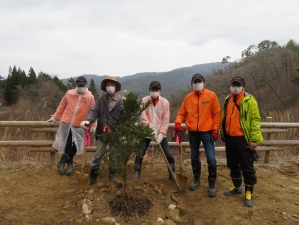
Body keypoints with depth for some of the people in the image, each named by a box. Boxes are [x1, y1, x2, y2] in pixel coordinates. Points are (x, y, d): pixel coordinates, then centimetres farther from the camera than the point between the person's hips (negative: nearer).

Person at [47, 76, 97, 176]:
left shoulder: (90, 97, -3)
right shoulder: (69, 93, 0)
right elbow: (62, 106, 10)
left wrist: (93, 125, -3)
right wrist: (55, 117, 14)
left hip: (78, 127, -1)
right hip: (66, 124, 1)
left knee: (74, 147, -6)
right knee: (67, 145, 8)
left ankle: (62, 163, 20)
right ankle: (69, 164, 29)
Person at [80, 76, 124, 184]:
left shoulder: (122, 101, -4)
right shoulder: (101, 99, 1)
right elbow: (94, 111, -7)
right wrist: (87, 120, -27)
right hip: (102, 132, 1)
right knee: (98, 155, 7)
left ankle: (112, 174, 32)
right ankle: (93, 175, 22)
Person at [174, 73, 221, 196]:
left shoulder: (211, 95, -4)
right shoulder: (188, 97, 4)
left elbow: (217, 113, -5)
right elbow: (181, 112, 7)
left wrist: (215, 130, -9)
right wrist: (178, 122, -12)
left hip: (207, 132, -3)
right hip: (192, 132, 3)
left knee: (211, 159, -5)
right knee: (194, 158, 14)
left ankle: (212, 184, 13)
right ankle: (196, 179, 33)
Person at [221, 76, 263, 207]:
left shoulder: (249, 100, -9)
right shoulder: (227, 100, 10)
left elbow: (255, 119, -12)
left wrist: (254, 139, -17)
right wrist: (223, 133, 16)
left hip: (243, 139, -6)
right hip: (229, 138, 6)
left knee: (247, 166, 4)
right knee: (232, 164, 16)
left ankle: (249, 192, 18)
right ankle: (237, 187, 33)